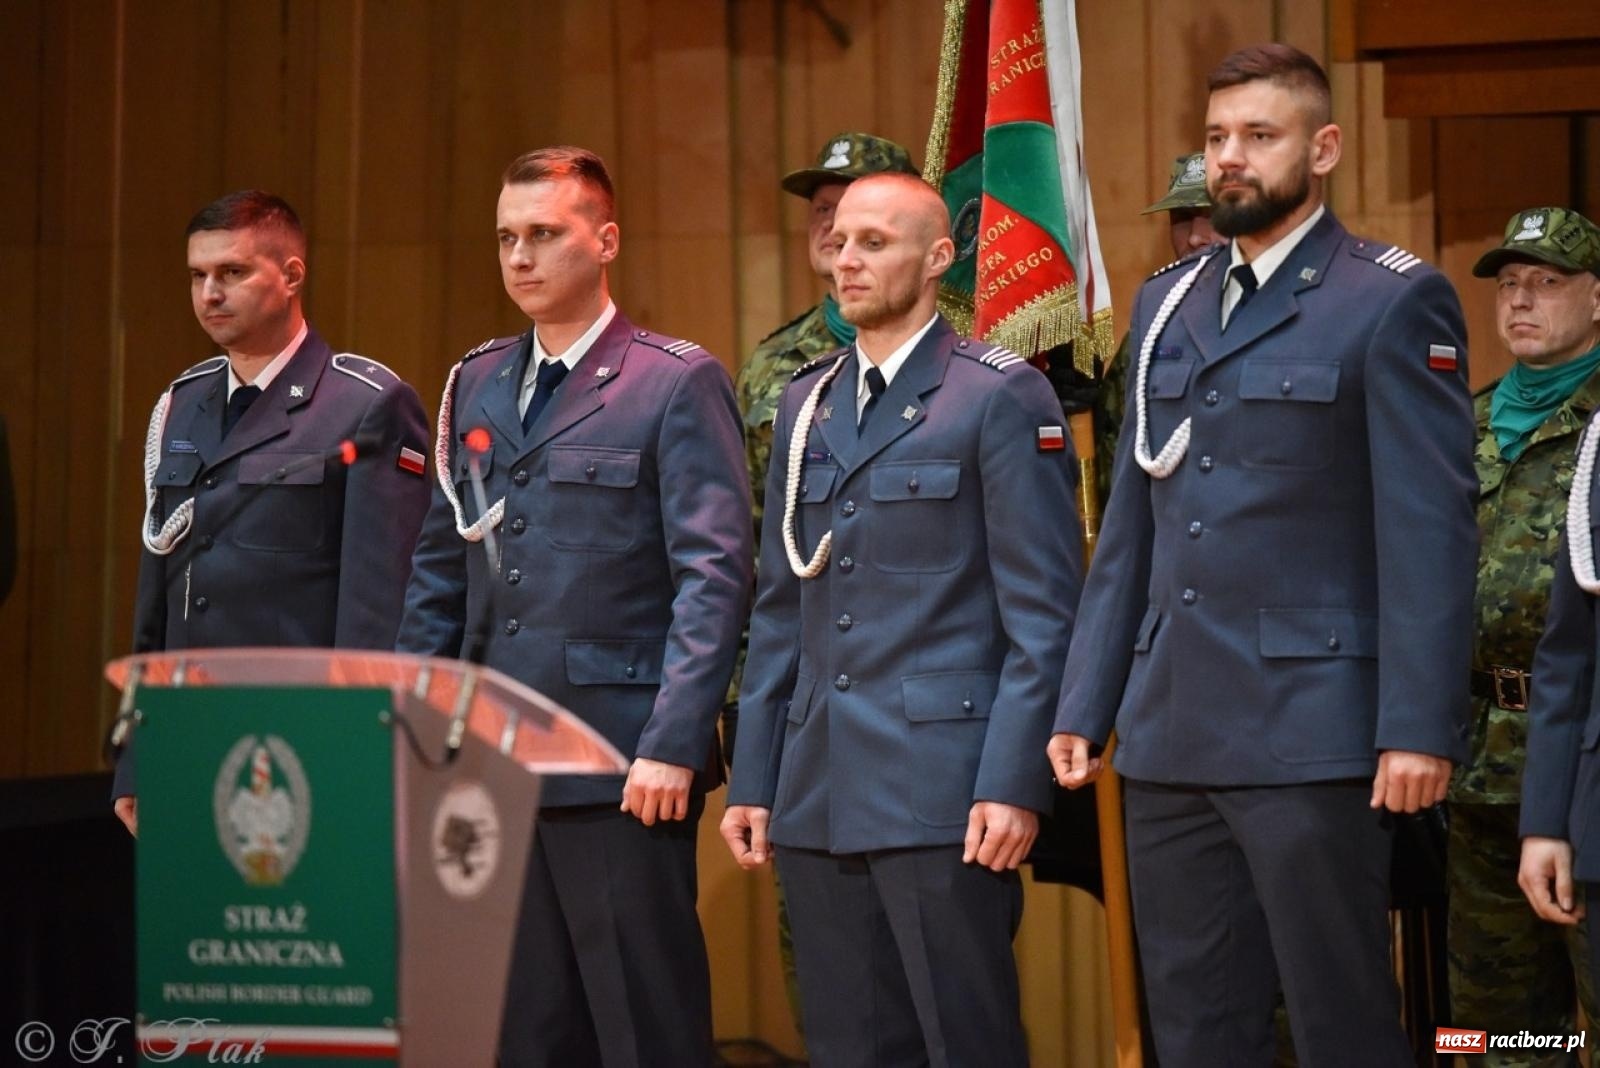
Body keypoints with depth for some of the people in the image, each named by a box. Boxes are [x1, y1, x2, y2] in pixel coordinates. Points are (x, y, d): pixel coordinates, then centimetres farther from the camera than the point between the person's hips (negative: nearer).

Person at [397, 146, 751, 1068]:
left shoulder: (678, 383, -4)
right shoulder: (476, 385, 14)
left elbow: (715, 576, -10)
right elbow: (440, 569, 18)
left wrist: (673, 746, -17)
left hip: (620, 762, -6)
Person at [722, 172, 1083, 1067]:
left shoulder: (1003, 396, -4)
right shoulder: (806, 405, 16)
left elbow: (1043, 612, -8)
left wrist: (1015, 785, -15)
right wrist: (754, 779, 12)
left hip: (944, 791, -6)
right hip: (818, 793, 6)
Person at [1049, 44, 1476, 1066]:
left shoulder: (1394, 301, -4)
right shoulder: (1167, 303, 16)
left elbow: (1431, 531, -10)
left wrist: (1420, 728, -16)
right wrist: (1084, 706, 12)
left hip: (1311, 740, -6)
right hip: (1170, 739, 6)